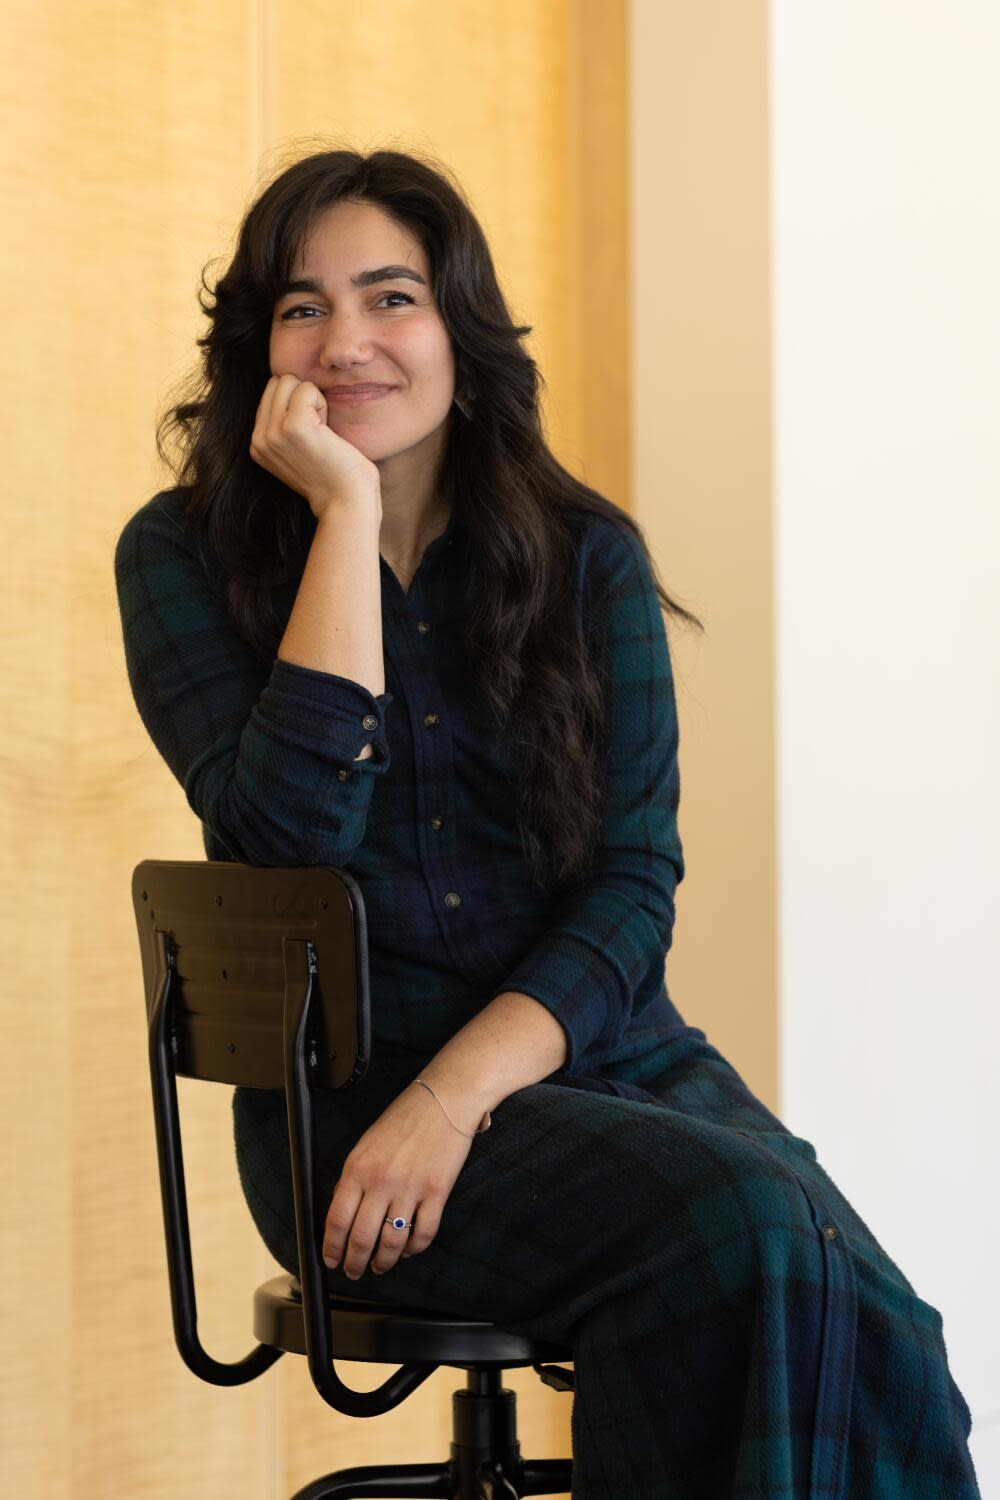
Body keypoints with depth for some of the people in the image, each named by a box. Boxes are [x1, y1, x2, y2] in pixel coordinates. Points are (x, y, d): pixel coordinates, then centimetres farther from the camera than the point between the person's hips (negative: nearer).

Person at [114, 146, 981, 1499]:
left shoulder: (589, 558, 7)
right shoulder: (184, 558, 2)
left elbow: (633, 881, 1)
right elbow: (296, 829, -15)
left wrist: (454, 1095, -14)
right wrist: (346, 509, -14)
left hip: (597, 1051, 3)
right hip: (347, 1090, -3)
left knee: (872, 1326, -26)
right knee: (737, 1230, -30)